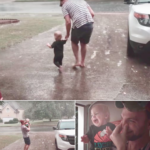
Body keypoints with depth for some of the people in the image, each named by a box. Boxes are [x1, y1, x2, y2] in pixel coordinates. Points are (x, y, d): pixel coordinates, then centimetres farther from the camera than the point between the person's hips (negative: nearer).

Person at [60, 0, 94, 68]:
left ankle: (77, 61, 21)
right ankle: (82, 63, 33)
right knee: (83, 44, 25)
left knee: (74, 42, 25)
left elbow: (68, 22, -4)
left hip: (78, 25, -4)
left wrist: (67, 34, 9)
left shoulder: (64, 6, 9)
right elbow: (92, 14, 14)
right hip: (90, 25, 4)